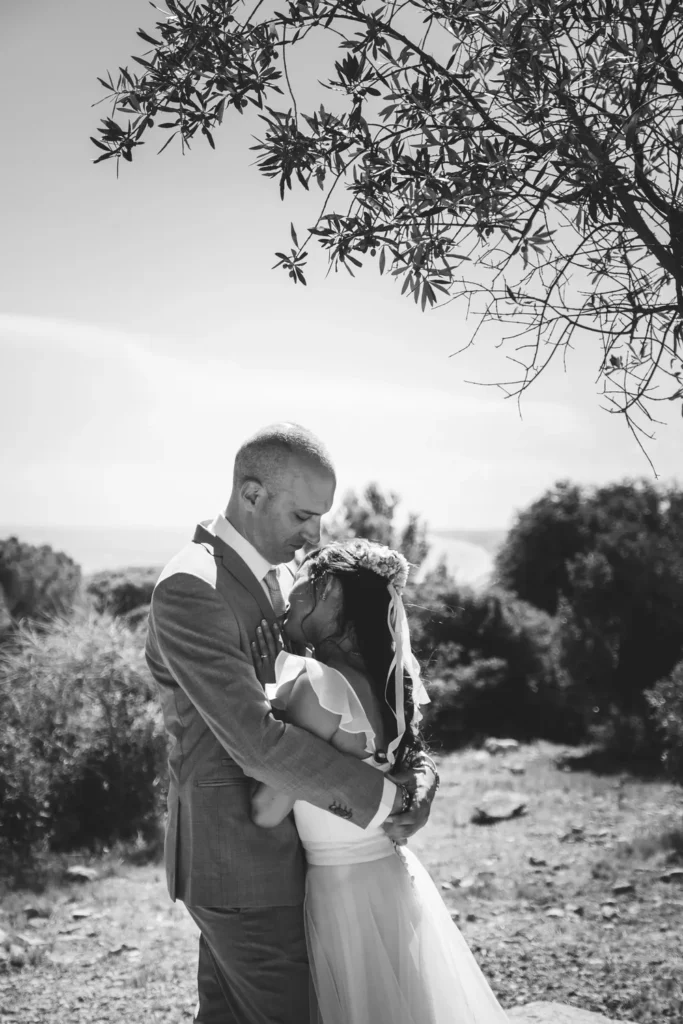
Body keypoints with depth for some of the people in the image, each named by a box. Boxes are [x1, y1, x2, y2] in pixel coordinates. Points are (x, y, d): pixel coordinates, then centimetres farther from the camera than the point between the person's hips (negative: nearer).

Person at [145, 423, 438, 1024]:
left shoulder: (273, 573, 6)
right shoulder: (191, 590, -24)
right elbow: (255, 740, -29)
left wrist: (409, 769, -10)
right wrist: (382, 798, -22)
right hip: (242, 865, -9)